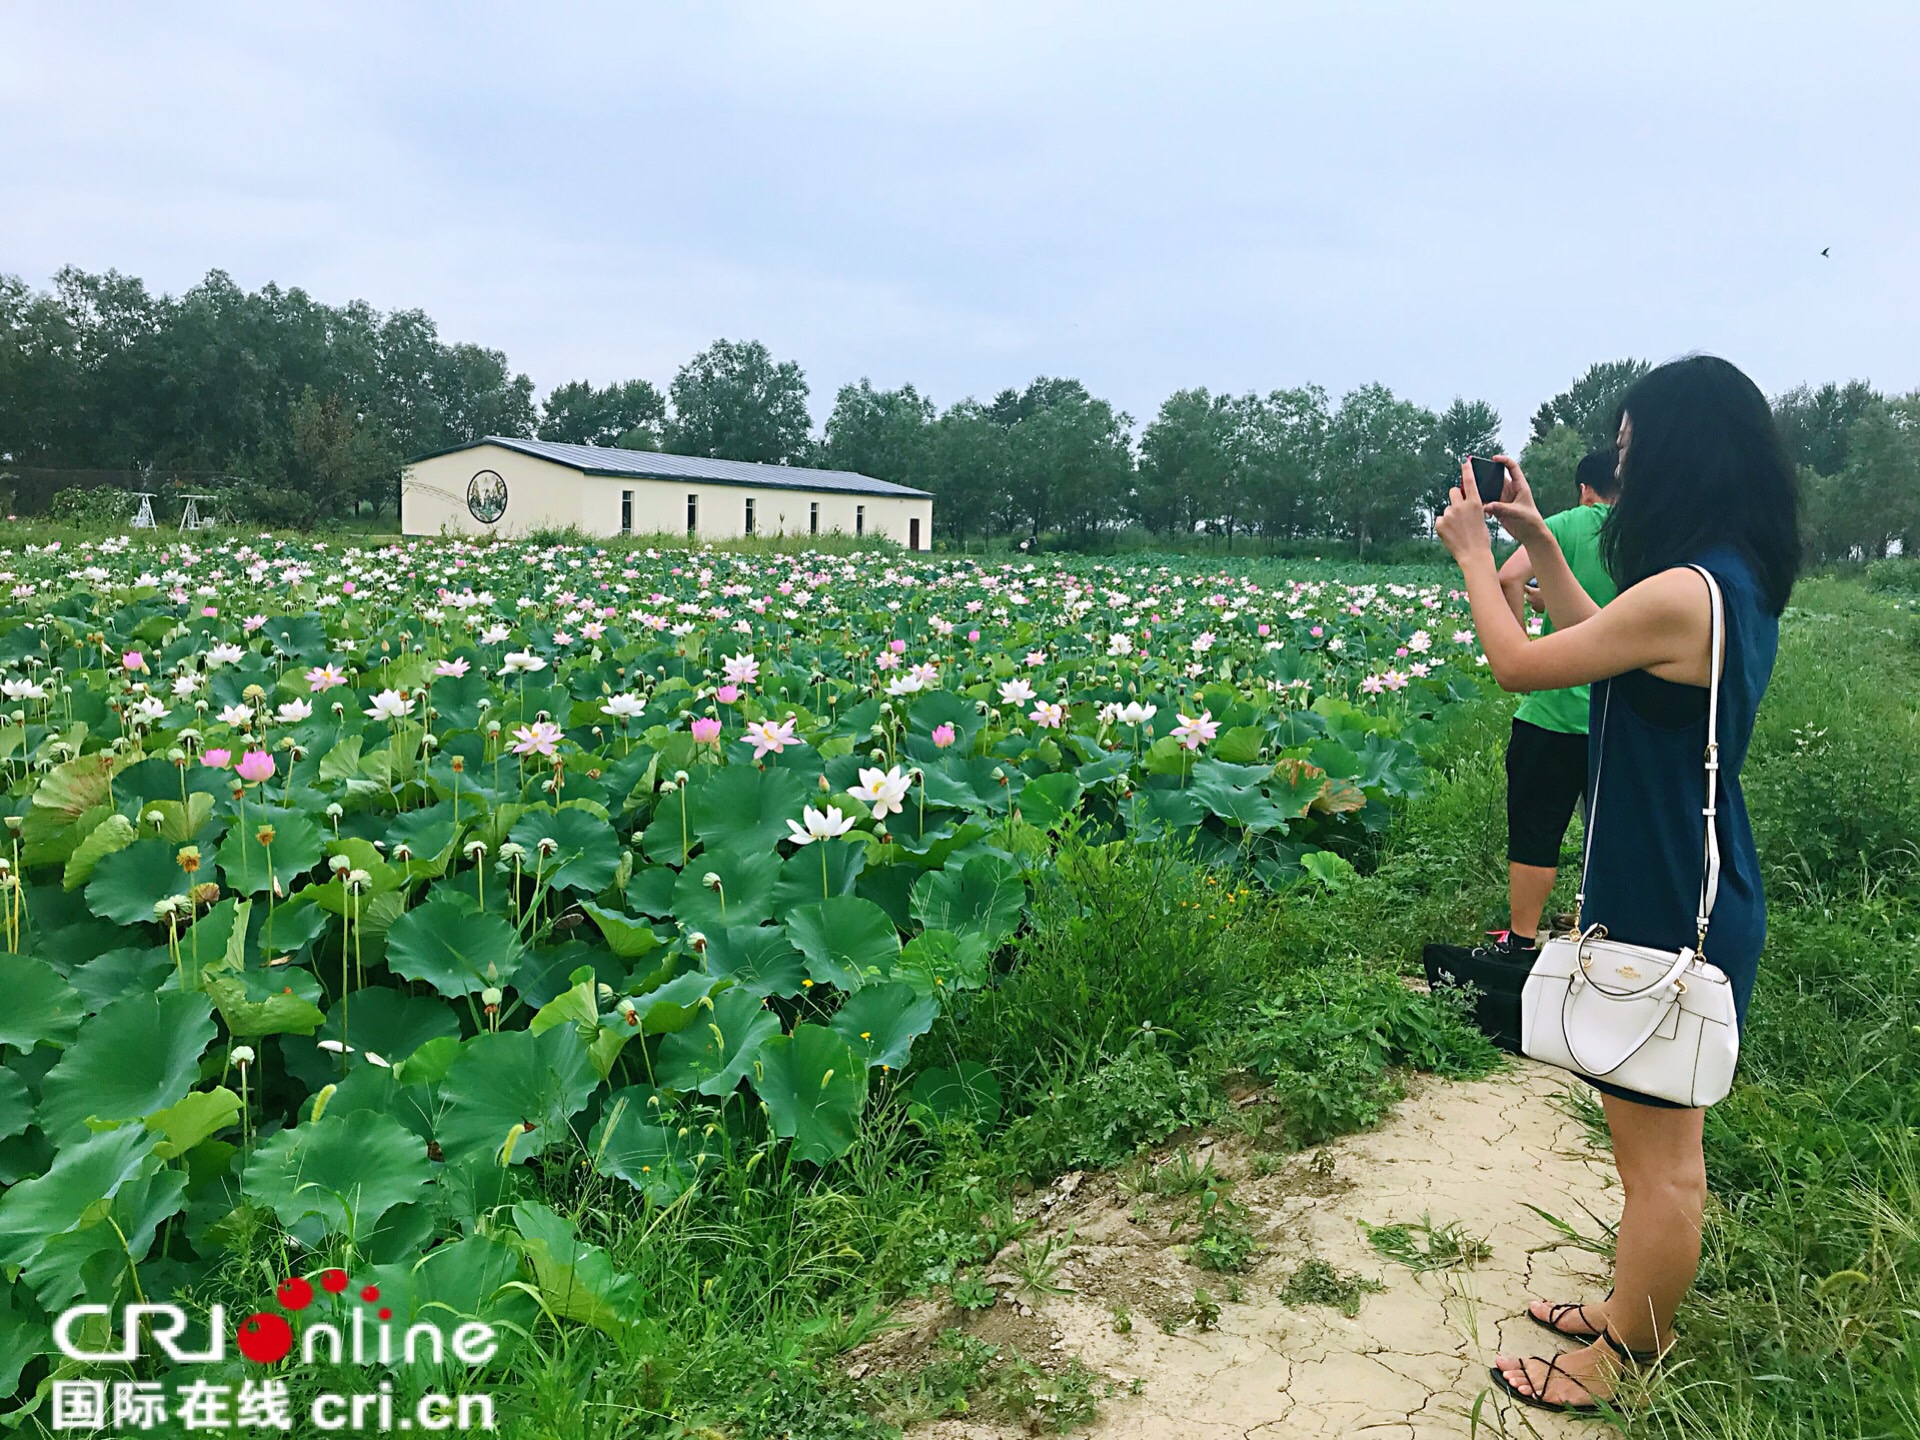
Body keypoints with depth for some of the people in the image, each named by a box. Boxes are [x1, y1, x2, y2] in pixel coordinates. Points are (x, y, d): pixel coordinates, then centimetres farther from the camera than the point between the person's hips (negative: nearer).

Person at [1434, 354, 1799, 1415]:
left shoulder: (1681, 593, -26)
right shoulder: (1740, 582, 6)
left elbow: (1518, 664, -15)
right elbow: (1602, 647, 18)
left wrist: (1473, 553, 0)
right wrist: (1536, 543, 16)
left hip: (1666, 918, -10)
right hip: (1694, 897, 10)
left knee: (1657, 1156, 7)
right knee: (1660, 1139, 22)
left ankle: (1621, 1368, 24)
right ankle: (1632, 1317, 40)